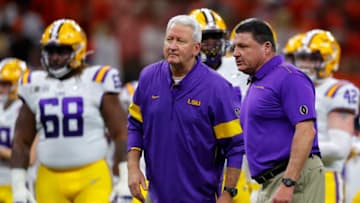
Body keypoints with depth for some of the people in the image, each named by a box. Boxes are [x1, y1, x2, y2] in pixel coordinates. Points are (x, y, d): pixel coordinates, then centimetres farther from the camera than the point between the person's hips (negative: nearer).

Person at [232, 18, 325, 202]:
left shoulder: (289, 78, -10)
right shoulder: (256, 84, 21)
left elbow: (306, 131, -18)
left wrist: (287, 183, -25)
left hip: (295, 178, -10)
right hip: (269, 183, 10)